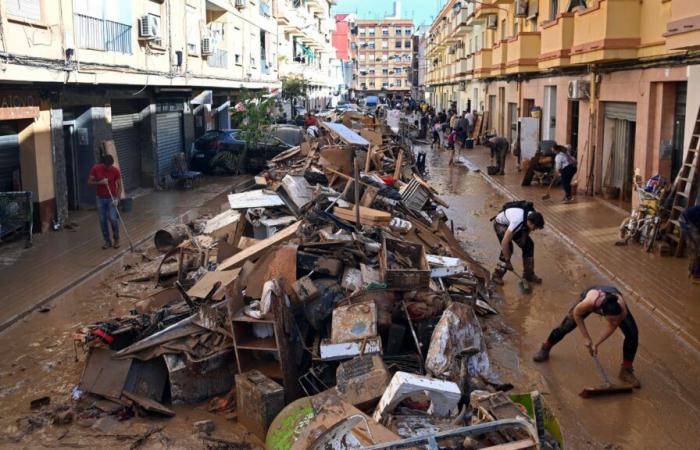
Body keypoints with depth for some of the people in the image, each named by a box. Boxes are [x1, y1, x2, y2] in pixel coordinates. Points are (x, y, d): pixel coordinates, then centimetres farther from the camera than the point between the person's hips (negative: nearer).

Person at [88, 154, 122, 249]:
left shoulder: (116, 171, -12)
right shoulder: (95, 169, -9)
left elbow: (119, 186, -7)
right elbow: (89, 182, -3)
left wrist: (117, 199, -18)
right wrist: (100, 182, -21)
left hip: (111, 198, -2)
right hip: (100, 199, 2)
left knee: (113, 219, -11)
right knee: (102, 220, 4)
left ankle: (116, 239, 9)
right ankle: (107, 241, 16)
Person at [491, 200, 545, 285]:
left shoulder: (533, 217, -24)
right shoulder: (518, 222, -44)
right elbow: (504, 242, -40)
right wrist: (507, 261, -33)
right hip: (501, 224, -7)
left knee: (529, 245, -2)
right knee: (508, 248, -23)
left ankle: (528, 274, 10)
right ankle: (497, 275, -7)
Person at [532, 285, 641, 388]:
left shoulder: (622, 311, -42)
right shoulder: (588, 303, -47)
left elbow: (612, 327, -19)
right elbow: (576, 314, -22)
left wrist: (597, 344, -17)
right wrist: (586, 338, -17)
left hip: (614, 297, 1)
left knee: (632, 333, -12)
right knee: (566, 326, 5)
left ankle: (626, 370, 6)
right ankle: (545, 349, 33)